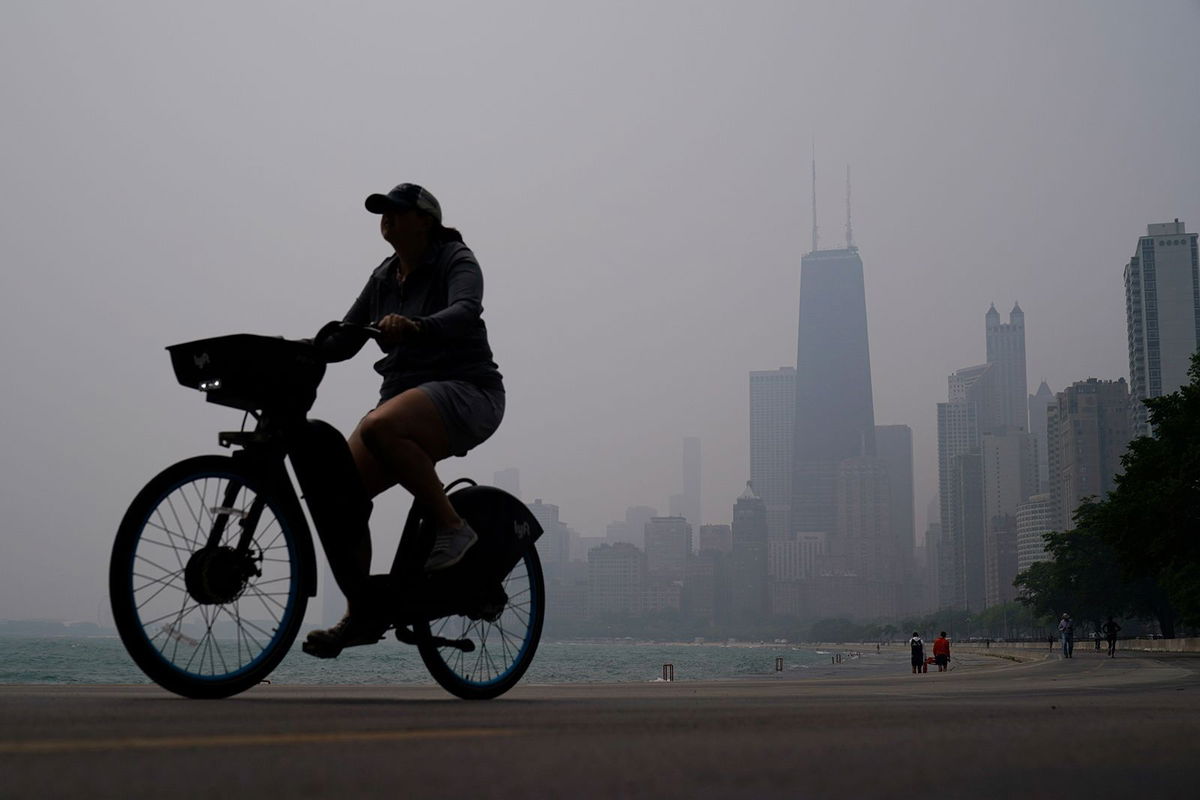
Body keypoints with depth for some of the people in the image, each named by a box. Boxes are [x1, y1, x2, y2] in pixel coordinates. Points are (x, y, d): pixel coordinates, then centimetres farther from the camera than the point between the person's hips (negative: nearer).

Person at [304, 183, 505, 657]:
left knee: (380, 427, -36)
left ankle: (452, 527, -21)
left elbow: (465, 312, -24)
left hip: (467, 391, -7)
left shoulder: (456, 260, -3)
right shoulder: (384, 277, 16)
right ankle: (363, 613, 2)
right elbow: (344, 338, 14)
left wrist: (415, 327, -43)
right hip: (405, 395, 7)